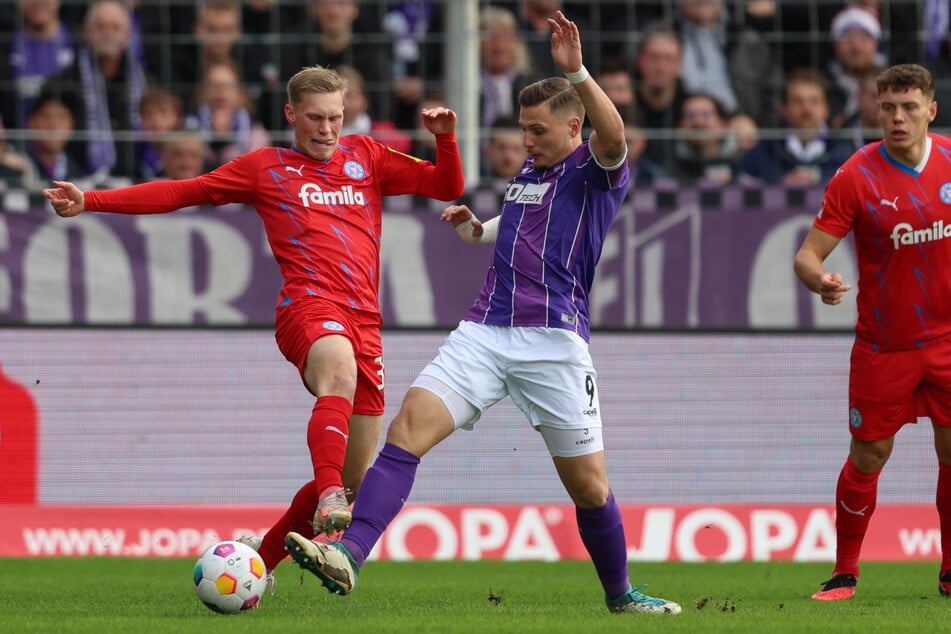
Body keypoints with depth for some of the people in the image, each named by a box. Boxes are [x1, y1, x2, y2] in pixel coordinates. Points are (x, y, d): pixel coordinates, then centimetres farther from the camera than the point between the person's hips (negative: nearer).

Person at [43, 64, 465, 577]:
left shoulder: (365, 156, 23)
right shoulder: (266, 167, 15)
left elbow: (447, 187, 25)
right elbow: (180, 192, 15)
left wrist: (445, 139, 4)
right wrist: (91, 201, 8)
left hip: (364, 321, 5)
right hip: (308, 304, -4)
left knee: (353, 478, 4)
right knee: (340, 367, -42)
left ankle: (261, 558, 22)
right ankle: (330, 498, -57)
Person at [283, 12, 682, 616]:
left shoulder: (595, 170, 0)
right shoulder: (527, 175, 22)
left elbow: (614, 137, -25)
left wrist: (577, 72, -37)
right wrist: (476, 227, 23)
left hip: (554, 340, -5)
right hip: (485, 333, 5)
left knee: (588, 482, 0)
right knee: (410, 423, -16)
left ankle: (621, 594, 23)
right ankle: (348, 557, -29)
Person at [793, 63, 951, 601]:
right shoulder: (856, 177, -11)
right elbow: (809, 254, -12)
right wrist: (820, 280, -34)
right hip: (883, 346, -2)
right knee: (868, 458, 1)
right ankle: (845, 572, 13)